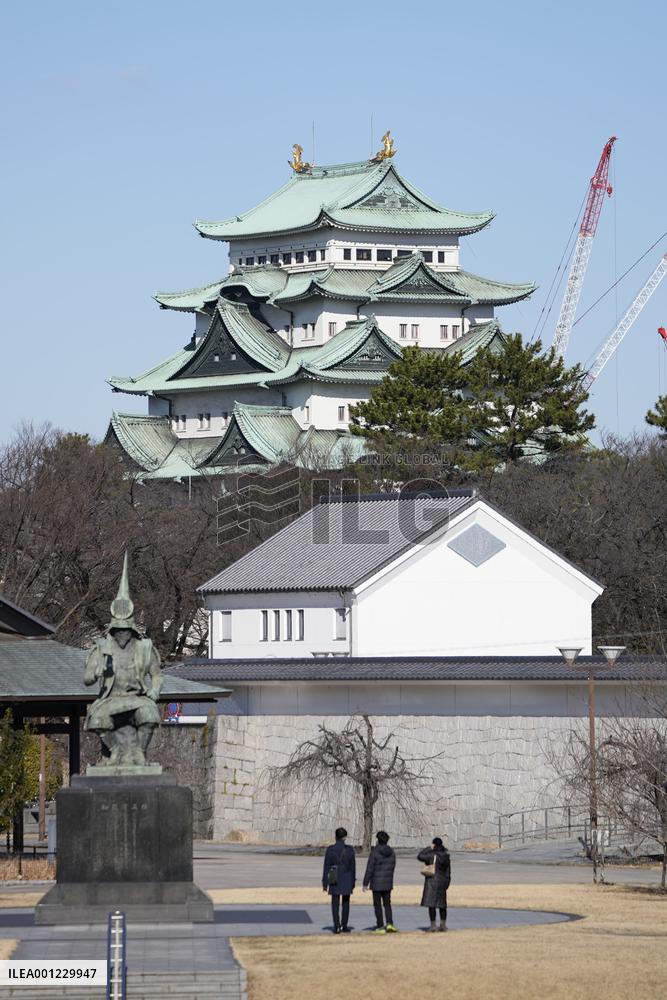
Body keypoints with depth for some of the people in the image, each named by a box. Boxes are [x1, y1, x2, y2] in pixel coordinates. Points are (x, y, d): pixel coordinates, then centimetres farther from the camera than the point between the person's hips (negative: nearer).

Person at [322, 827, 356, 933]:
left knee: (335, 904, 4)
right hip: (346, 881, 0)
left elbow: (326, 867, -3)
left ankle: (337, 927, -2)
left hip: (334, 881, 0)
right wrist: (353, 882, 9)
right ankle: (344, 926, 12)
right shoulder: (349, 850, -5)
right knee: (345, 903, 12)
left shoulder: (330, 850, -5)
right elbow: (353, 867, 0)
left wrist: (325, 883, 3)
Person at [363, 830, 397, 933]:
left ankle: (380, 926, 3)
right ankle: (389, 923, -3)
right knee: (387, 903, 14)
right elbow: (393, 866, 8)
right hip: (388, 882, 4)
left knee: (377, 905, 4)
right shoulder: (391, 852, 0)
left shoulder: (375, 852, -15)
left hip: (376, 883, -4)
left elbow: (370, 869, -14)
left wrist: (365, 883, -8)